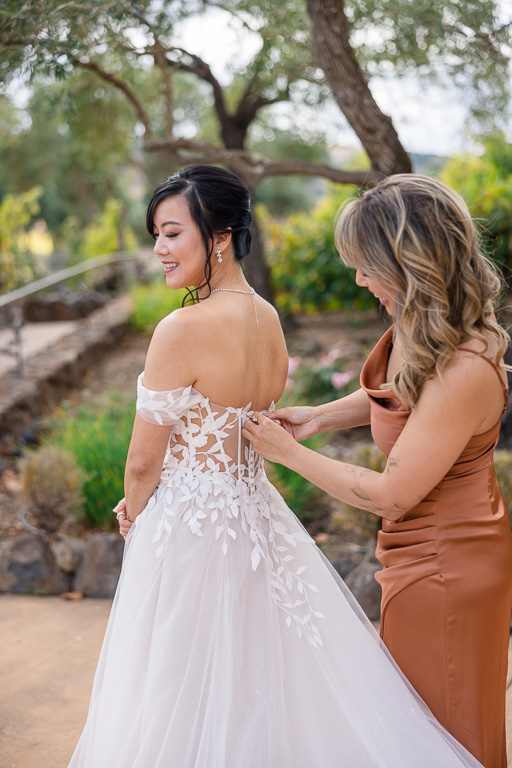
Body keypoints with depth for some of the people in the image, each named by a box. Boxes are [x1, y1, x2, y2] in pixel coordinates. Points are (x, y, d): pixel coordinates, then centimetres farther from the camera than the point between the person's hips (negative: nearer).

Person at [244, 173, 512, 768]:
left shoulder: (464, 372, -34)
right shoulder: (421, 331, -6)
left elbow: (390, 496, -27)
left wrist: (289, 453, -16)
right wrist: (317, 417, 4)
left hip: (443, 568, -9)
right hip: (431, 547, 9)